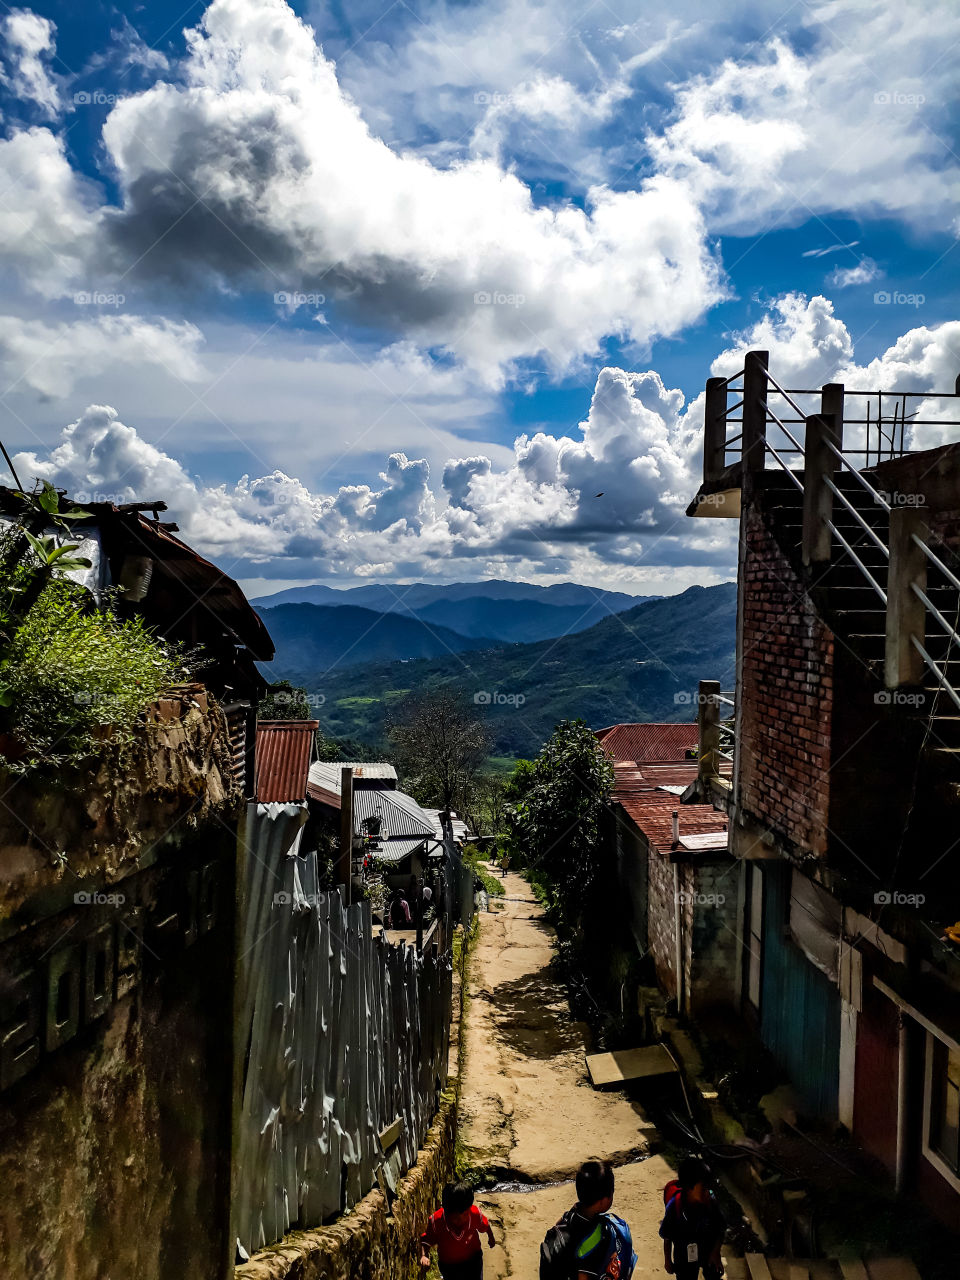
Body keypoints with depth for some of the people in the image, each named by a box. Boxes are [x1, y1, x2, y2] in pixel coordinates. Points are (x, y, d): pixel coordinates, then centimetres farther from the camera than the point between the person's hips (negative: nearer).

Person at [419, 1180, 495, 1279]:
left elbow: (485, 1226, -6)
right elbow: (425, 1241, -16)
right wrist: (424, 1255, -35)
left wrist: (491, 1237, 13)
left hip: (473, 1260, 0)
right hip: (448, 1265, 0)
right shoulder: (436, 1221, -32)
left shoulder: (475, 1213, -29)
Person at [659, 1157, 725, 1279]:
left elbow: (720, 1228, -10)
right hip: (685, 1258, -2)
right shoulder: (675, 1206, -32)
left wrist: (716, 1252, -19)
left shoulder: (711, 1200, -26)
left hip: (709, 1252, 2)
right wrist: (667, 1261, -4)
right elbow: (667, 1237, -15)